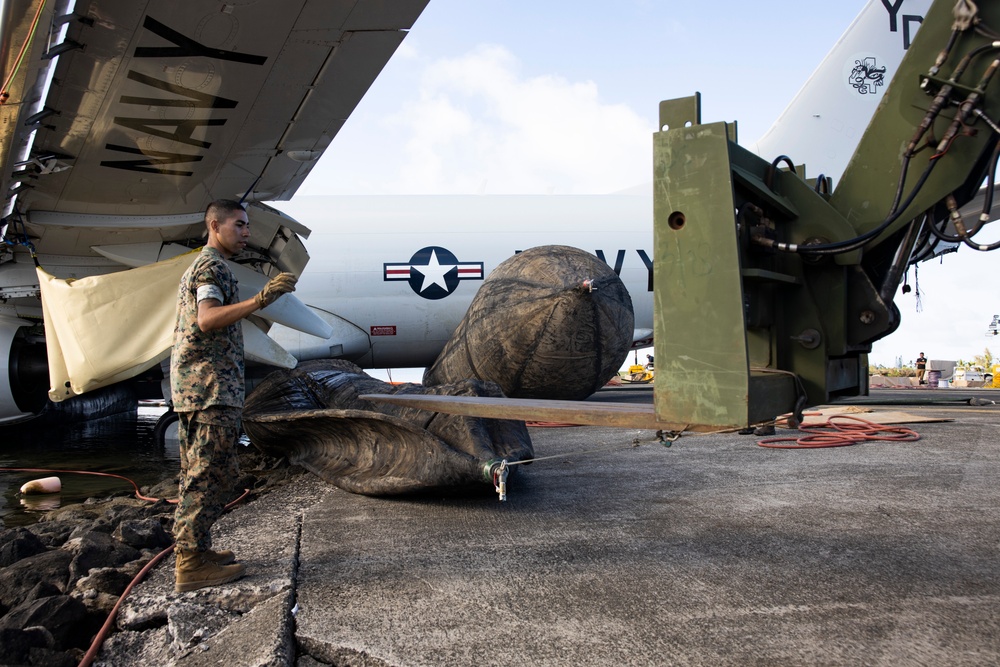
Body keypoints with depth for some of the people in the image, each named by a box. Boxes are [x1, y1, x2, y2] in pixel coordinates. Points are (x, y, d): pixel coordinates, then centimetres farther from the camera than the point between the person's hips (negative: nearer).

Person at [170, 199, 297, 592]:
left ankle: (192, 552, 18)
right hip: (211, 387, -11)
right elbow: (208, 318, -25)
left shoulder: (198, 266, 24)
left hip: (190, 386, 11)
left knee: (198, 473, 12)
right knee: (213, 472, -9)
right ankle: (192, 564, -7)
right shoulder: (212, 265, -8)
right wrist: (260, 300, -36)